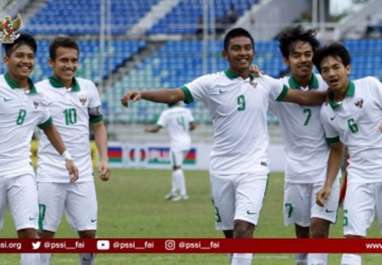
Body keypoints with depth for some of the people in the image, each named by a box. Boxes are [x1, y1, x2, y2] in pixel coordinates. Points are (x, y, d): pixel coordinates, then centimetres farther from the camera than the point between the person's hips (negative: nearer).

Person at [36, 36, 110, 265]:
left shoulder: (88, 88, 9)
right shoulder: (39, 90, -4)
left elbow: (98, 125, 18)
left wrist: (104, 158, 8)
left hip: (83, 174, 4)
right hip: (50, 175, -3)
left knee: (89, 233, 3)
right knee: (45, 233, -1)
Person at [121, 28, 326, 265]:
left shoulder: (265, 84, 4)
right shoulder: (212, 83, -3)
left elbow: (303, 97, 14)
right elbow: (175, 94, -15)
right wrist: (142, 94, -30)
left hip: (253, 168, -1)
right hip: (222, 170, 1)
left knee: (244, 229, -17)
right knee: (231, 234, 11)